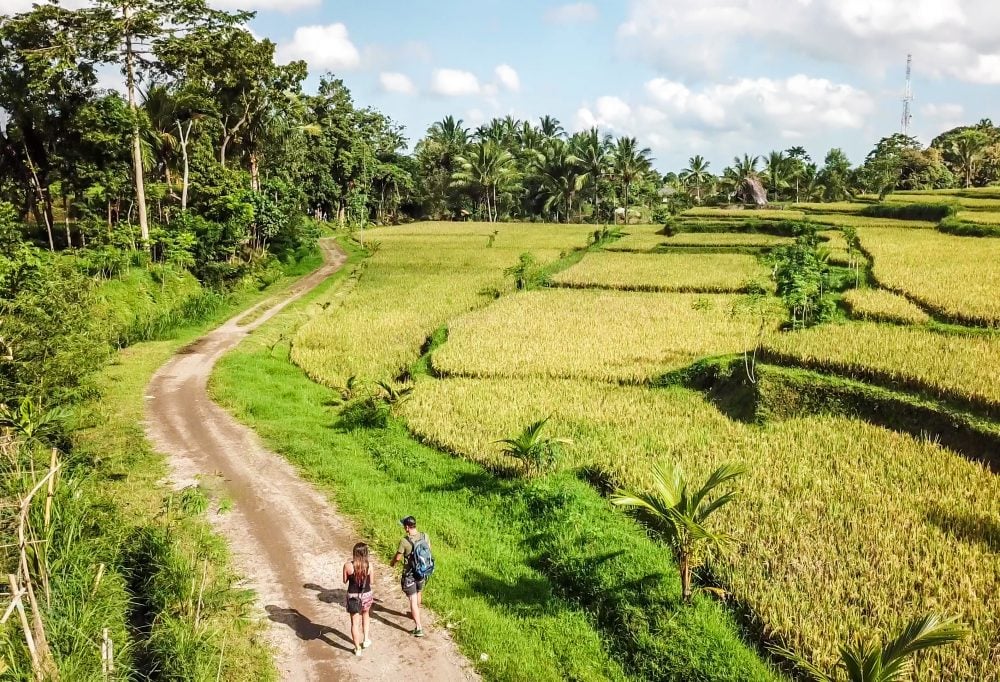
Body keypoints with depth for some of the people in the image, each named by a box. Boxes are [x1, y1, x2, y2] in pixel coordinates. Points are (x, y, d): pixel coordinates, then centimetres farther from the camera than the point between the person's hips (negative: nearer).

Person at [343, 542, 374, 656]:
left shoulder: (348, 565, -16)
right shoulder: (369, 565, -14)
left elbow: (345, 580, 0)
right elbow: (371, 581, -4)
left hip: (353, 596, -1)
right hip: (366, 595, 1)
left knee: (355, 623, 10)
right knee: (365, 616, 30)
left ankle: (357, 649, 18)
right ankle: (366, 640, 35)